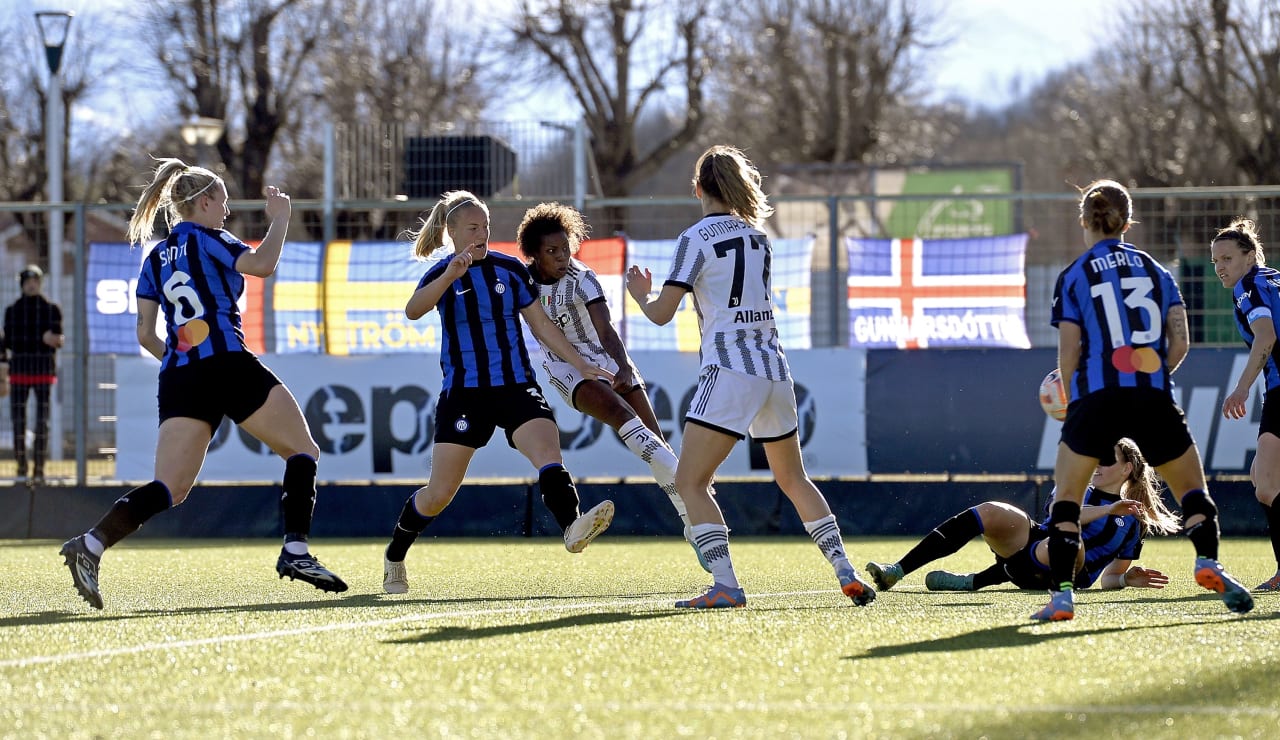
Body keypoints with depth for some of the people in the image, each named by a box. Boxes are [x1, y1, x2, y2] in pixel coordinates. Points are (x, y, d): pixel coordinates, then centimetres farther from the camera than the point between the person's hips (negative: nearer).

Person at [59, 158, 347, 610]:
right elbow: (261, 264, -12)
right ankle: (295, 551, -6)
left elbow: (145, 336, 17)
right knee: (302, 452, 8)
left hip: (177, 380, 6)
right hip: (227, 365, -6)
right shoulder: (204, 238, 4)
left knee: (169, 489, -3)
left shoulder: (155, 259, 21)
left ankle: (91, 544, -25)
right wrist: (279, 217, 2)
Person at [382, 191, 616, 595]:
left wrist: (581, 364, 6)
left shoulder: (511, 269, 6)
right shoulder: (442, 274, -2)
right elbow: (413, 310, -23)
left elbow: (541, 324, 13)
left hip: (516, 386, 2)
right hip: (464, 391, -2)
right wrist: (451, 276, -39)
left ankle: (572, 528, -46)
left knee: (549, 453, -26)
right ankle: (393, 558, 23)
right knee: (439, 493, 1)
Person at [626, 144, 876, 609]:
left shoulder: (697, 239, -5)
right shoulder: (757, 236, 14)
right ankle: (847, 574, 14)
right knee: (793, 479, 20)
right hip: (774, 369, 7)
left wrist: (640, 294, 14)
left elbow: (662, 313, -7)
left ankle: (725, 586, -19)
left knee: (690, 483, -4)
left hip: (729, 370, -7)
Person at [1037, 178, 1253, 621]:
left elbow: (1068, 355, 1)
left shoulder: (1073, 276, 5)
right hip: (1154, 400, 2)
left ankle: (1061, 594, -2)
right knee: (1192, 488, 17)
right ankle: (1208, 561, -8)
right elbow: (1180, 343, 7)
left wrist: (1073, 399, 16)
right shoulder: (1156, 270, 14)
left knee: (1067, 496, 10)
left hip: (1097, 397, -2)